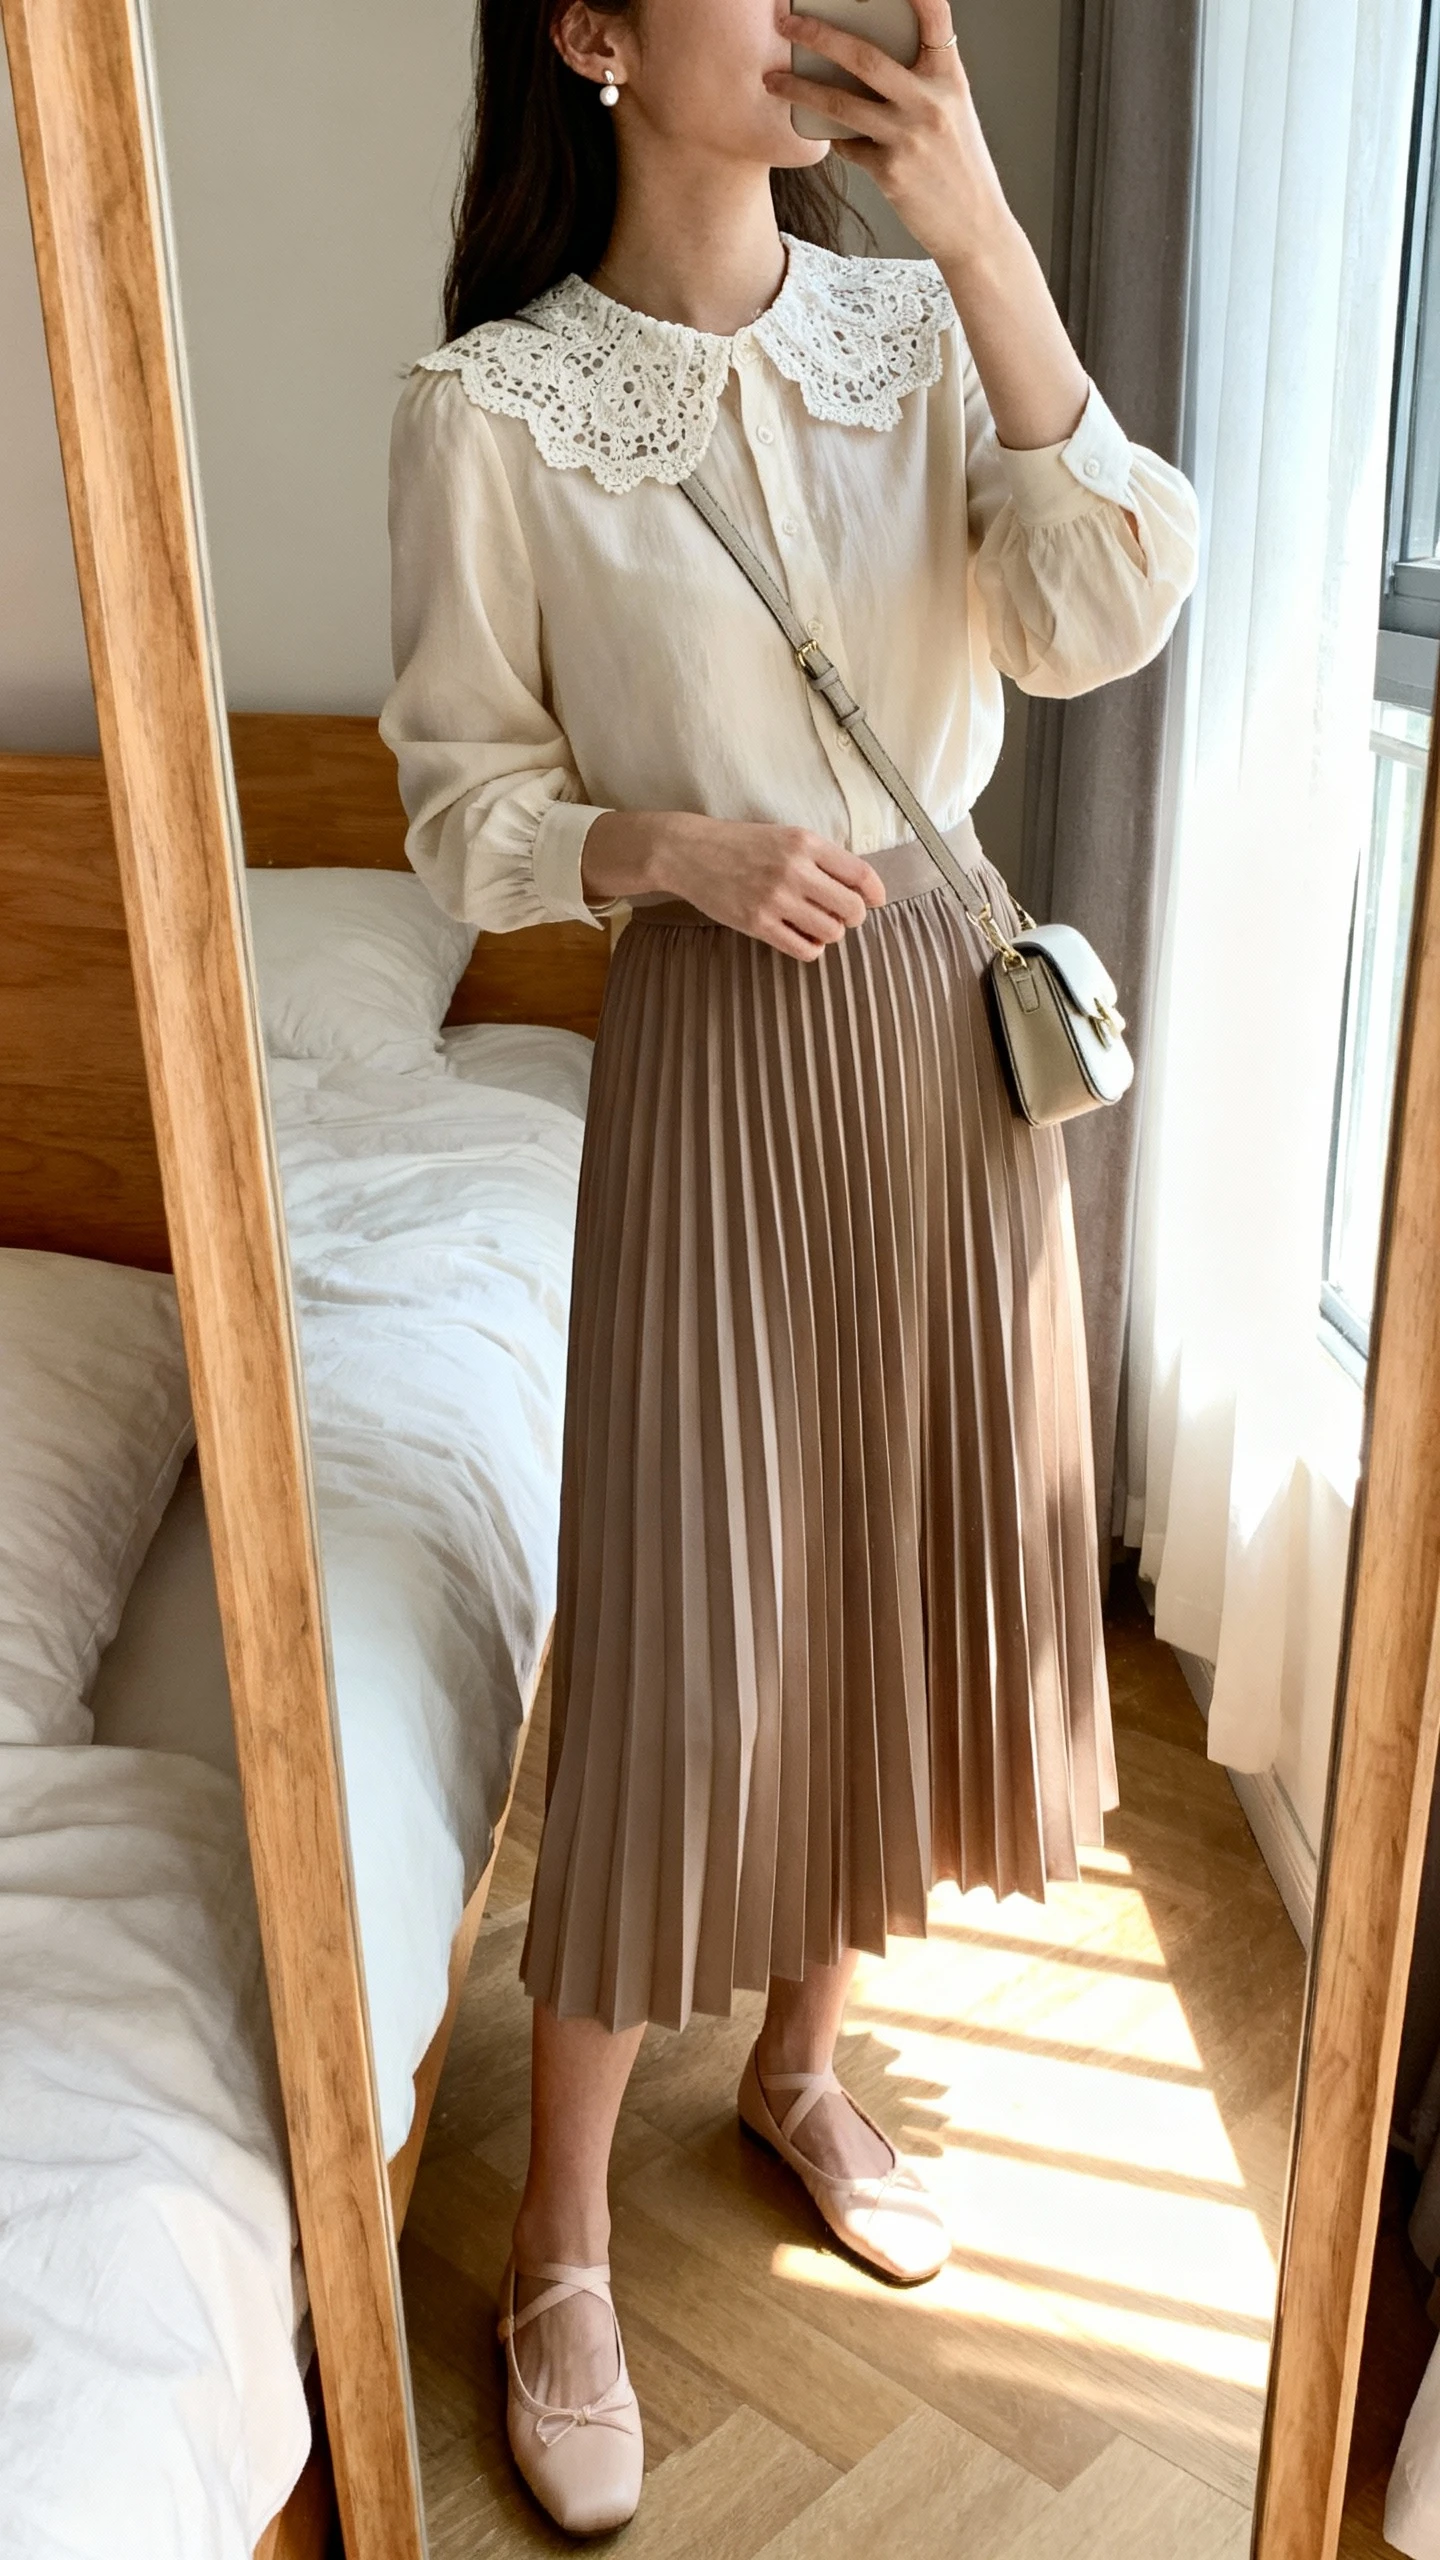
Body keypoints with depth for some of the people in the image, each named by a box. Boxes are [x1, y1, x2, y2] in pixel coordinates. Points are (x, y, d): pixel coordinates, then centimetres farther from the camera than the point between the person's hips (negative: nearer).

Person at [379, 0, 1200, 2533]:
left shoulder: (918, 326, 5)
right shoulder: (493, 406, -7)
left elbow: (1106, 613, -9)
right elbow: (467, 806, -2)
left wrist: (984, 238, -15)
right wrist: (667, 843, -21)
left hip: (954, 1018, 5)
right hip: (713, 1060, -4)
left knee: (908, 1566, 13)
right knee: (686, 1642, -2)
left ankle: (801, 2064, 39)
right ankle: (559, 2248, 21)